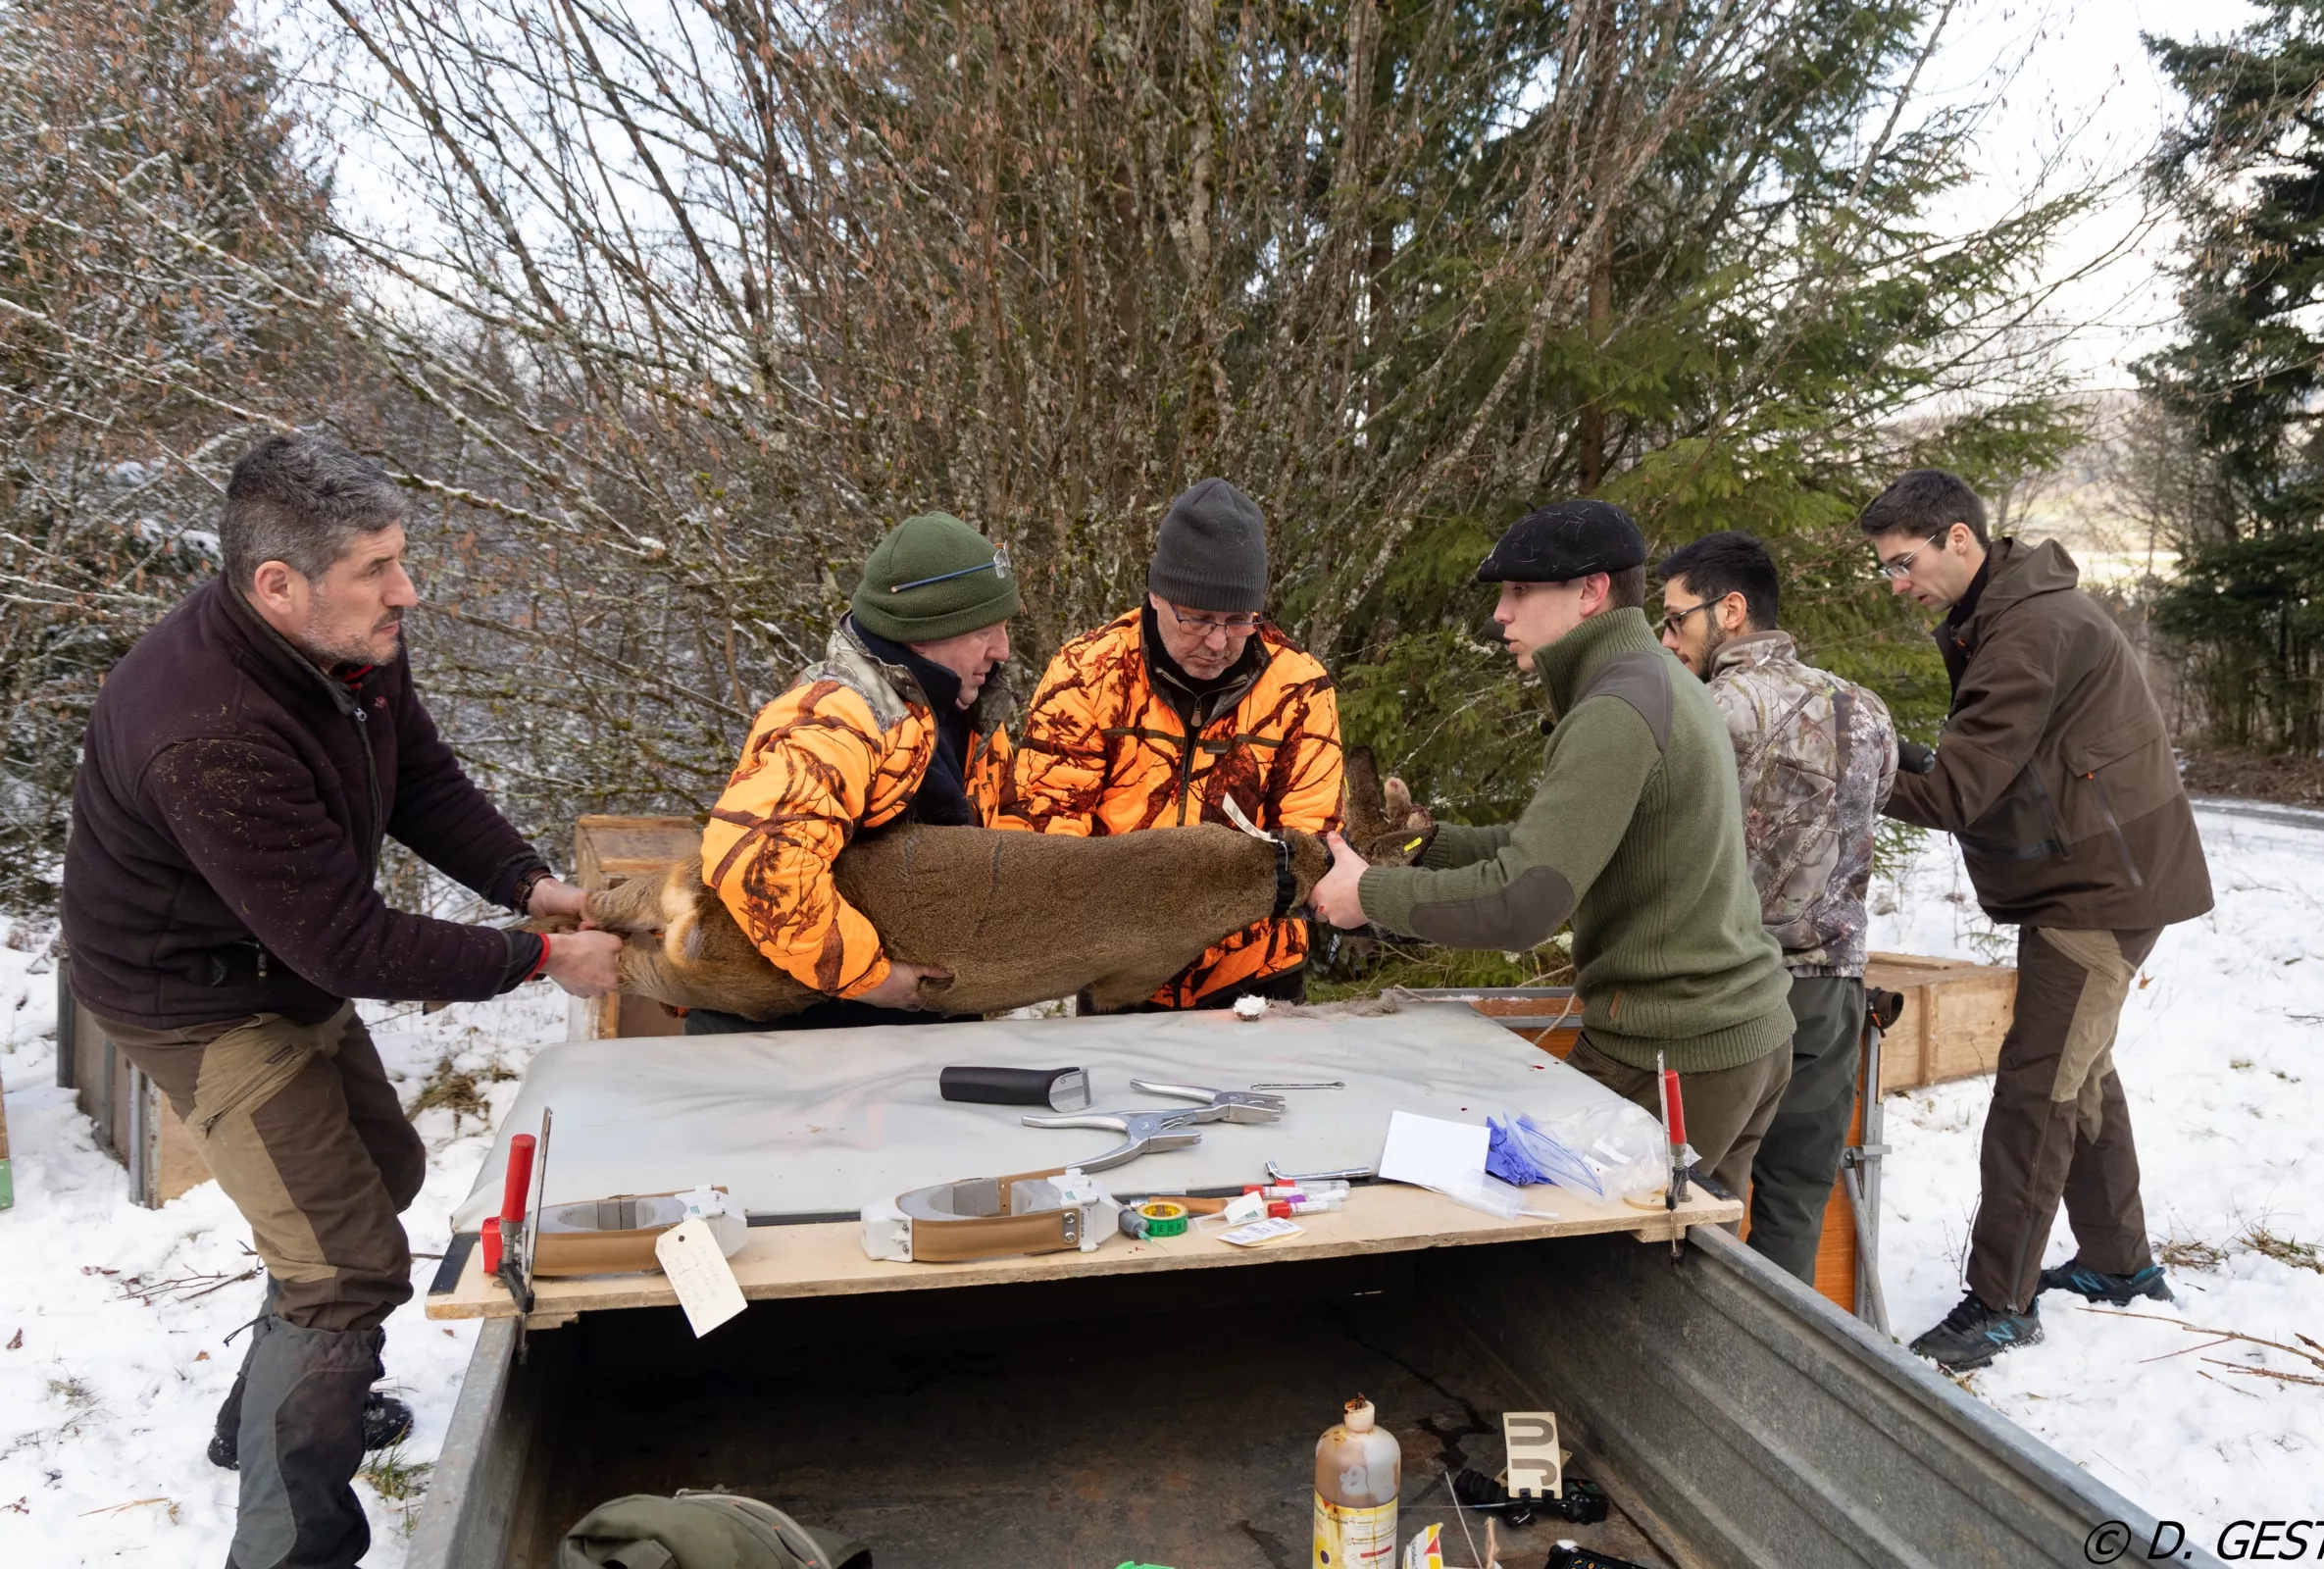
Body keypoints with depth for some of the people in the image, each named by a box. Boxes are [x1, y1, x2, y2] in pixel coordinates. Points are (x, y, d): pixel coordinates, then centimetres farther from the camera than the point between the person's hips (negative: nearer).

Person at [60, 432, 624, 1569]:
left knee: (381, 1172, 24)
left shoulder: (351, 642, -13)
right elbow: (349, 944, -33)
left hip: (293, 968, 9)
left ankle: (268, 1413, 45)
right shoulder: (210, 737, -38)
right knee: (350, 1263, -12)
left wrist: (529, 882, -15)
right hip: (205, 1004, -9)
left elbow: (423, 779, 0)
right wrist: (540, 961, -27)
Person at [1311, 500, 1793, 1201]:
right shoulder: (1663, 683, 12)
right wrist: (1427, 841, 4)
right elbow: (1547, 846, 13)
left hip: (1671, 1057, -10)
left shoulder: (1617, 714, -20)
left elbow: (1521, 901, -27)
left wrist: (1372, 893, -15)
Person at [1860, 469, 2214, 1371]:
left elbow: (1955, 791, -27)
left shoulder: (2032, 628, -23)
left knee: (2037, 1084, -9)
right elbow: (1986, 771, 9)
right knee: (2080, 1070, 18)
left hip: (2103, 886, -10)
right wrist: (1892, 766, -7)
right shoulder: (2000, 614, 10)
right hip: (2089, 879, 10)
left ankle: (2001, 1302, -3)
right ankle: (2119, 1263, 33)